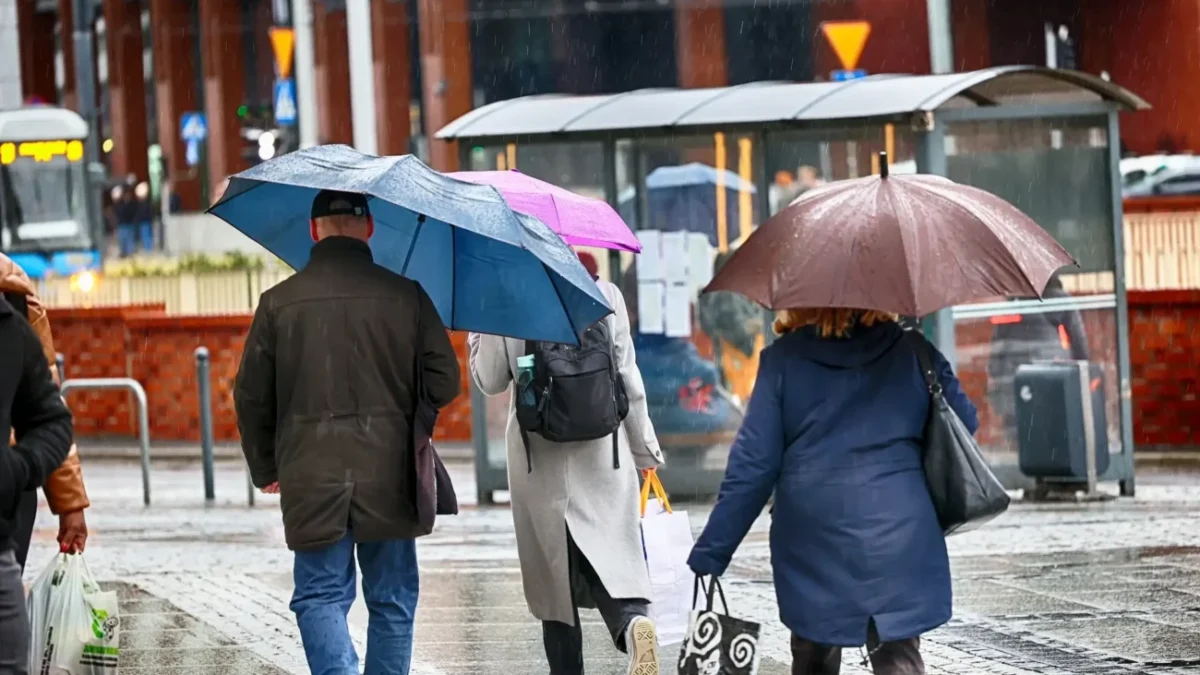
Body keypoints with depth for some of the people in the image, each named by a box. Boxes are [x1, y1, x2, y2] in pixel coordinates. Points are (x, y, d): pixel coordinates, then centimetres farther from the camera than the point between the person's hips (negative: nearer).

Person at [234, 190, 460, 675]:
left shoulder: (278, 303, -1)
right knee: (392, 599, 12)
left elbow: (250, 397, 3)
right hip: (387, 477, 0)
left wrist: (264, 467, 18)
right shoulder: (406, 297, -2)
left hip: (312, 479, 0)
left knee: (320, 595, 4)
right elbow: (444, 383, -1)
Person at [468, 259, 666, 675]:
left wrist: (476, 335, 16)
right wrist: (645, 449, 12)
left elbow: (490, 381, 1)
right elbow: (629, 380, 3)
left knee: (553, 570, 8)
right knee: (612, 558, 0)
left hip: (539, 458, -1)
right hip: (603, 454, 1)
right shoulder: (605, 294, -1)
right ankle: (632, 622, -30)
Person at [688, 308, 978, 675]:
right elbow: (965, 424, 9)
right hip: (897, 538, 0)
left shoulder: (783, 359, -1)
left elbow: (752, 465, -3)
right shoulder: (911, 352, 1)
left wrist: (709, 554, 1)